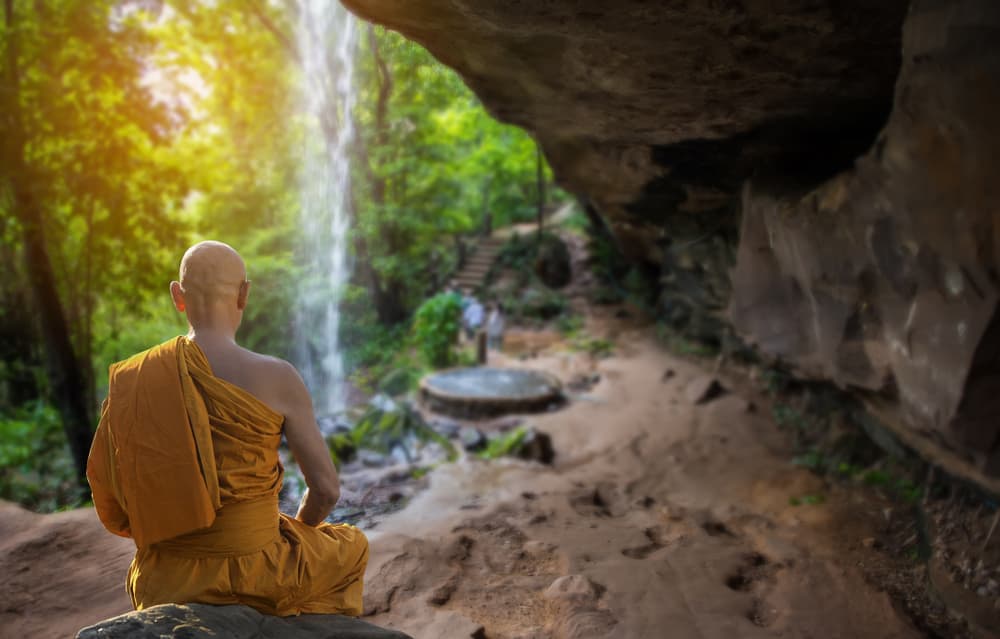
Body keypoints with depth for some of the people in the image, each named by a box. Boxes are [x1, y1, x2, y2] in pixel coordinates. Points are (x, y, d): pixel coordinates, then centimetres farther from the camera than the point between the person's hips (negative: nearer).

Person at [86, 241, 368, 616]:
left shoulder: (130, 381, -7)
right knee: (350, 548, 30)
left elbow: (111, 506, 1)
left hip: (168, 581, 4)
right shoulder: (278, 378, -19)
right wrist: (296, 531, 11)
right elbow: (326, 488, -12)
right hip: (252, 576, -4)